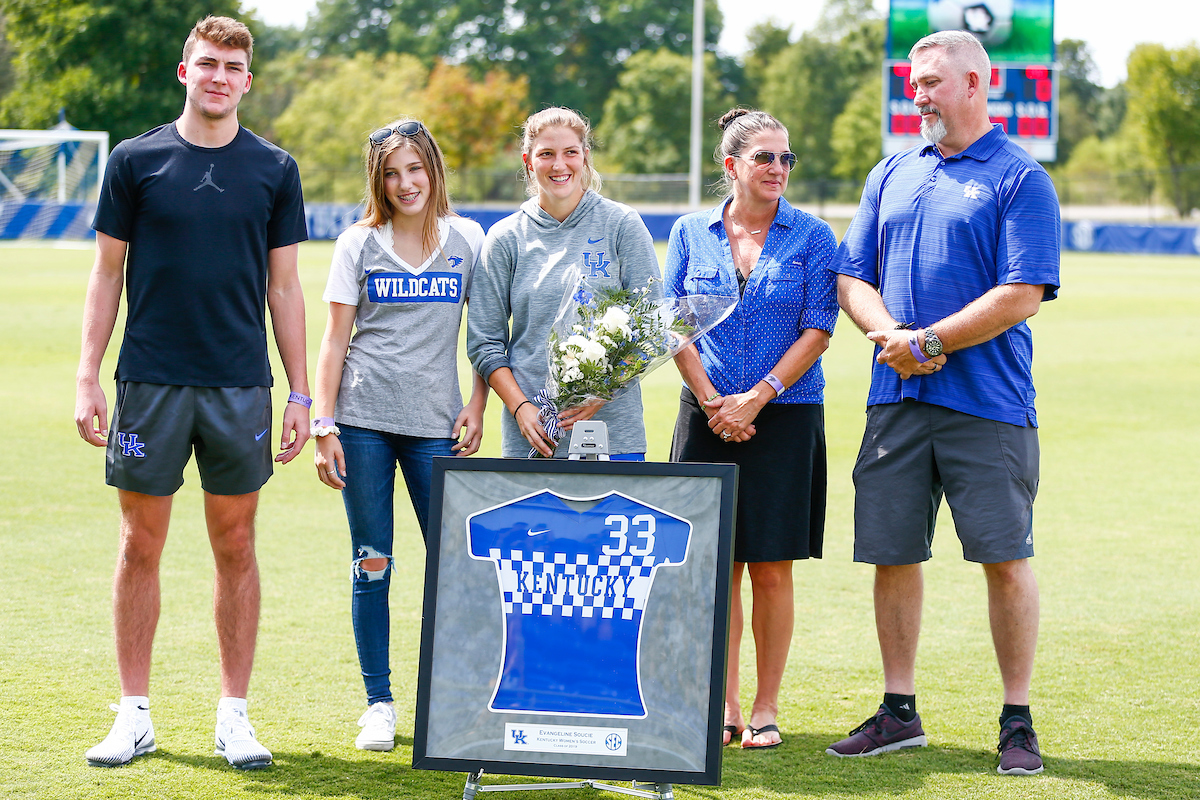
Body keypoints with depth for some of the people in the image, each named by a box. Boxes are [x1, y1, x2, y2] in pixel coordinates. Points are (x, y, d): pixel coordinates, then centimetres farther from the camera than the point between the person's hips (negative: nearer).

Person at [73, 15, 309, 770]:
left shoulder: (274, 170, 5)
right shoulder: (136, 161, 3)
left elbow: (285, 288, 8)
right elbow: (108, 274, 6)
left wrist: (301, 394, 4)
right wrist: (87, 379, -1)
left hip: (241, 388, 1)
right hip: (150, 382, 0)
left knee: (236, 548, 5)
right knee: (141, 546, 4)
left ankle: (234, 714, 14)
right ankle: (135, 714, 13)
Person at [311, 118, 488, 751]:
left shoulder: (467, 241, 7)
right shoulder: (360, 243, 5)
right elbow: (335, 338, 4)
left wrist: (477, 407, 1)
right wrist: (324, 424, -3)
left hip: (434, 424, 0)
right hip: (364, 419, 0)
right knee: (372, 565, 2)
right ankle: (379, 705, 11)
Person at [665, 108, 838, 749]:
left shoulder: (811, 236, 1)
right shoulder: (691, 233, 7)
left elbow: (817, 330, -4)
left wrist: (756, 398, -11)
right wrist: (713, 403, -7)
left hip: (785, 417, -2)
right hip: (707, 418, 2)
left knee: (771, 570, 0)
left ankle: (766, 708, 9)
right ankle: (724, 706, 12)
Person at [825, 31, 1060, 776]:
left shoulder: (1021, 178, -2)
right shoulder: (892, 174, 16)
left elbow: (1022, 295, -11)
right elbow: (853, 278, 13)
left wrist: (928, 342, -13)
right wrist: (891, 335, -7)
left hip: (988, 406, -5)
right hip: (895, 399, 5)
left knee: (1006, 559, -4)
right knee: (892, 555, 7)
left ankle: (1018, 722, 6)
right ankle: (899, 712, 19)